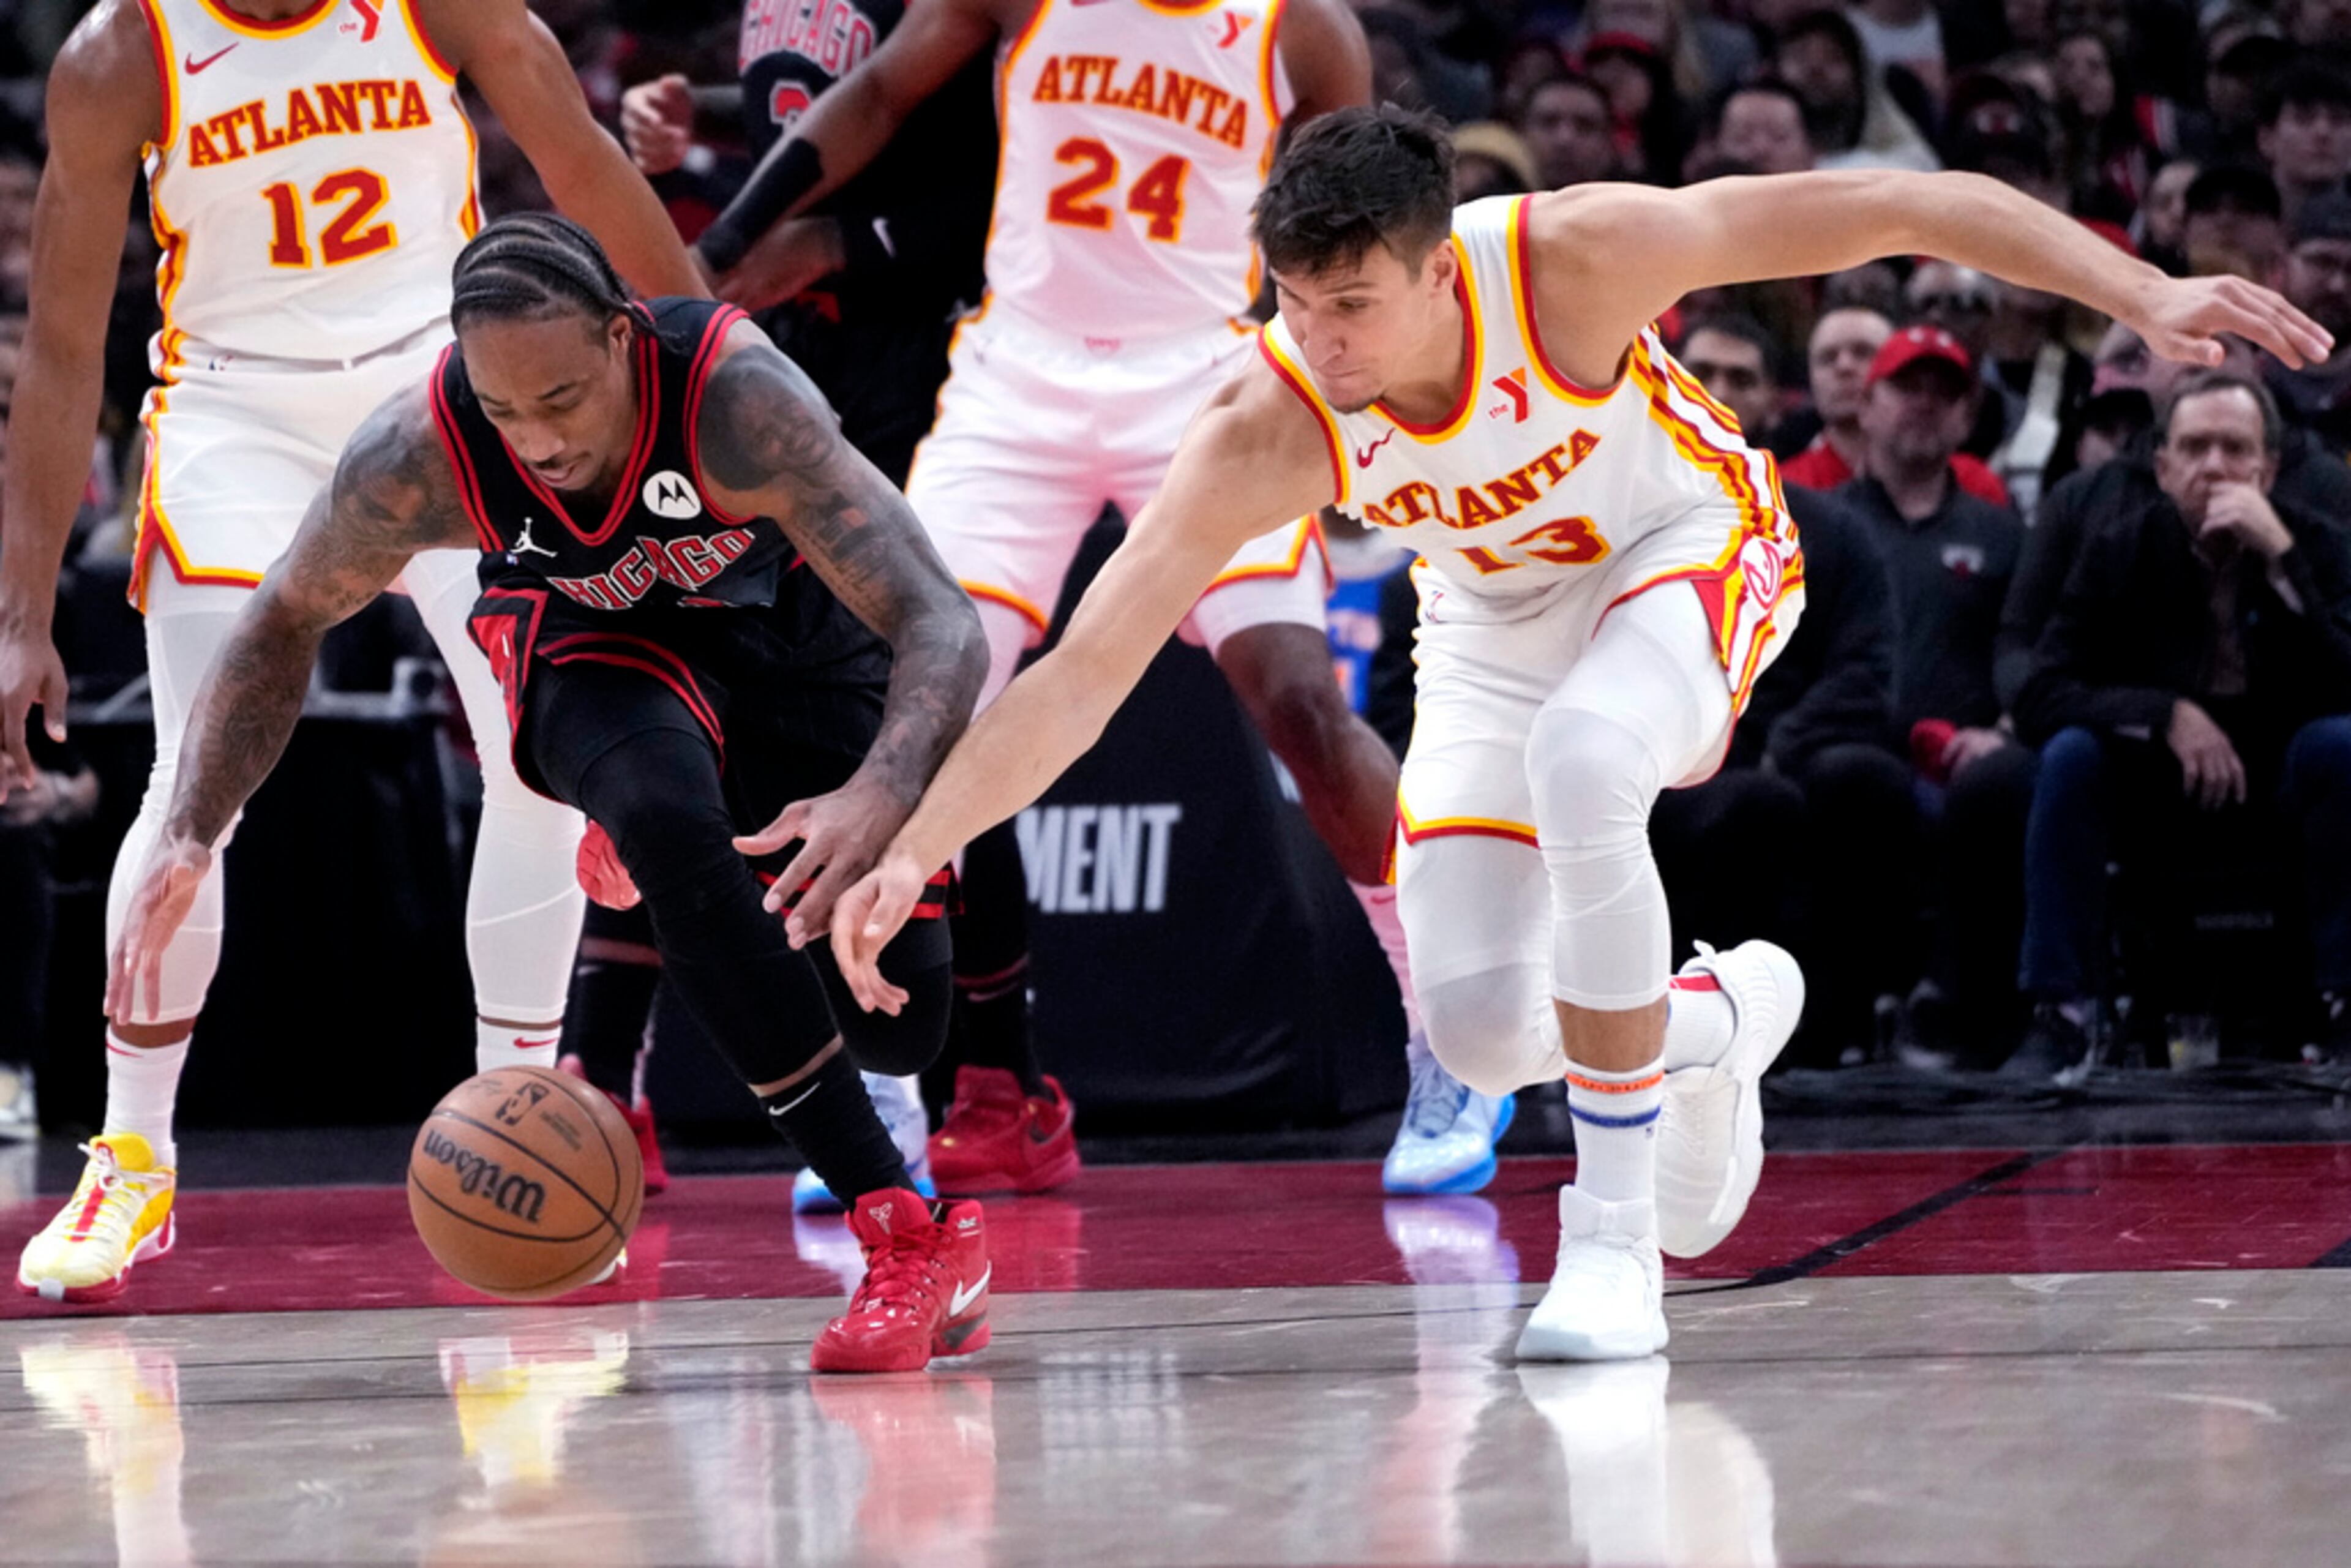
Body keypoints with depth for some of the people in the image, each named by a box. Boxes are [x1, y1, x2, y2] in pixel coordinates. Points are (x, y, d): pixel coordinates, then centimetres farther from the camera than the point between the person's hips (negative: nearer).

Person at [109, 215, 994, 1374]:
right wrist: (187, 835, -24)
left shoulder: (735, 397, -41)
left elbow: (942, 625, -44)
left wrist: (881, 795, -64)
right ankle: (910, 1242, -28)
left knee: (899, 1027, 1)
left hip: (788, 620, 0)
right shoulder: (416, 455, -32)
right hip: (596, 635, 0)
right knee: (672, 833, -35)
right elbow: (284, 623, -11)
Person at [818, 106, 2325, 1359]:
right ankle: (1713, 1021, 29)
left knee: (1582, 758, -37)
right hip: (1498, 621, 3)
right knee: (1477, 1030, -7)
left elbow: (1894, 209, -30)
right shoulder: (1264, 430, -29)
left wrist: (2148, 294, -33)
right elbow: (1081, 671, -26)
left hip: (1691, 548, -3)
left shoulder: (1569, 258, -35)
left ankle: (1615, 1234, -25)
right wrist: (916, 849, -36)